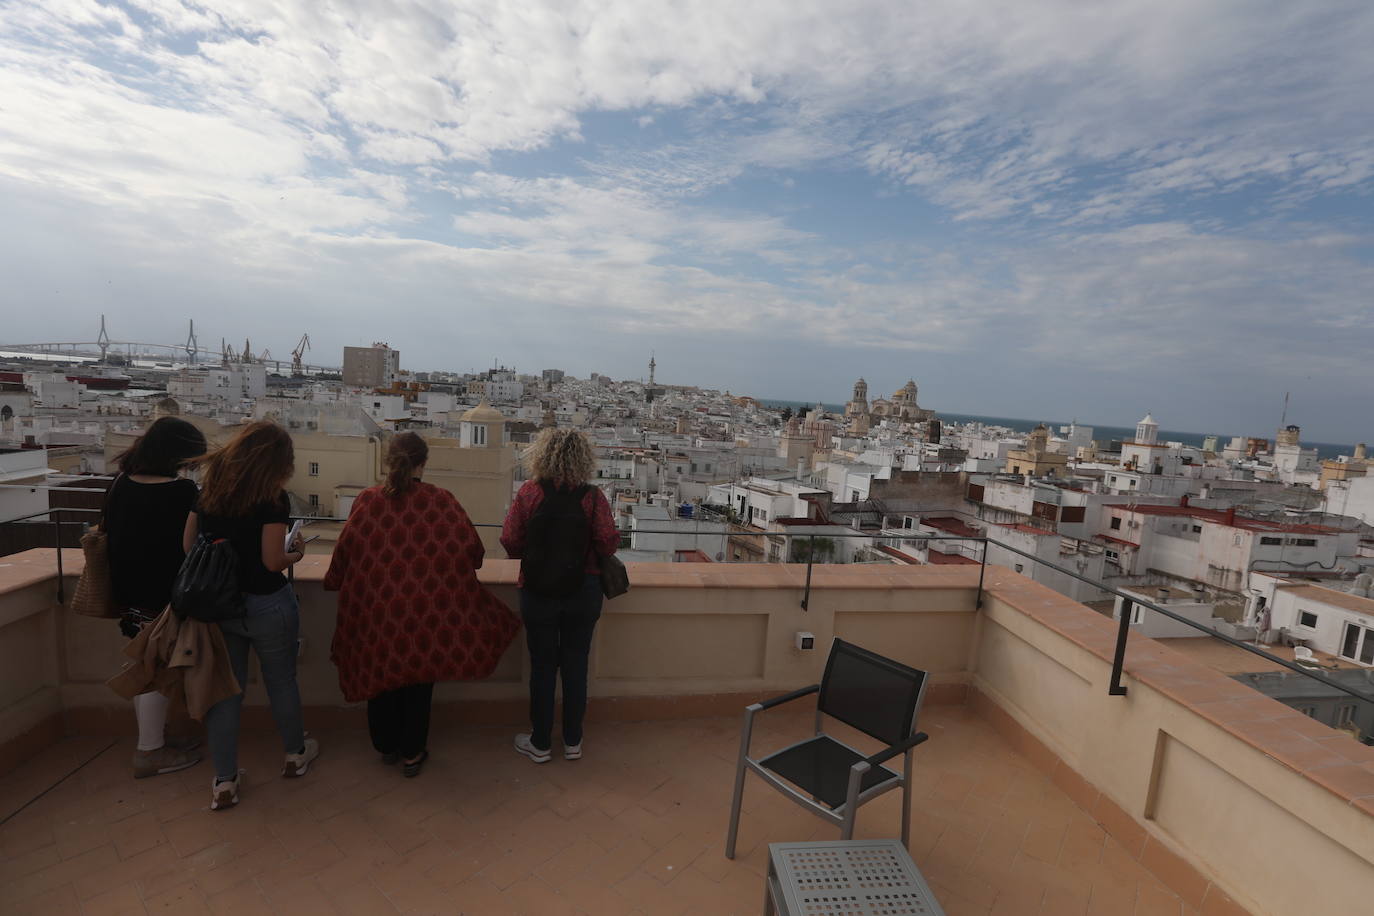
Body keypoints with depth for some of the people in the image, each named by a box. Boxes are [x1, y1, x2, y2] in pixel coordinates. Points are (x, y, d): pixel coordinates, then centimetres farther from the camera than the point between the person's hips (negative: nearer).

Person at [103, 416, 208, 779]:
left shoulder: (121, 484, 1)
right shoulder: (181, 491, -22)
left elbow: (109, 533, 12)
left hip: (130, 595, 8)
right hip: (164, 596, -8)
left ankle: (154, 738, 34)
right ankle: (150, 753, 17)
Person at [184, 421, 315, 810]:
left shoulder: (208, 489, 0)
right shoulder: (273, 499, -18)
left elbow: (188, 544, 5)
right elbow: (273, 561, -18)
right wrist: (295, 554, 2)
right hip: (265, 605, -4)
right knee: (281, 681, 16)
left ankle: (224, 782, 20)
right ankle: (295, 755, 35)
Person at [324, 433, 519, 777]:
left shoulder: (367, 500, -7)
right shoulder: (440, 499, -10)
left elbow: (345, 550, -8)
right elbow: (471, 548, -11)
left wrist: (333, 580, 13)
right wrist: (453, 568, 12)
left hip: (376, 605, 2)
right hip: (426, 605, -1)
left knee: (380, 670, 21)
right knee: (418, 676, 15)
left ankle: (386, 746, 36)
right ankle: (412, 753, 27)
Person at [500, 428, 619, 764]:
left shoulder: (529, 493, -11)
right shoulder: (593, 497, -10)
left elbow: (510, 543, -12)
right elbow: (608, 544, -14)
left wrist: (535, 553, 9)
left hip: (538, 593, 0)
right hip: (584, 593, 1)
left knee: (542, 666, 13)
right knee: (576, 666, 14)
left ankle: (540, 743, 27)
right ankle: (572, 742, 28)